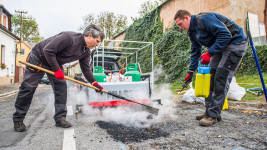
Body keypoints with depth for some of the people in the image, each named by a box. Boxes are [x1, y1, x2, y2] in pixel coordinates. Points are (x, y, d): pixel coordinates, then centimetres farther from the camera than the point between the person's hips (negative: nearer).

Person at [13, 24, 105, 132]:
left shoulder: (86, 52, -5)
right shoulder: (68, 37, -32)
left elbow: (86, 69, 3)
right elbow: (48, 50, -32)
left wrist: (94, 83, -6)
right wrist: (57, 70, -30)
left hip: (55, 63, 7)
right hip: (38, 57, -7)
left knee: (61, 87, -5)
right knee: (28, 87, -2)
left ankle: (60, 118, 1)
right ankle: (18, 119, 13)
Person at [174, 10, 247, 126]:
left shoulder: (204, 19, -21)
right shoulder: (192, 32, 8)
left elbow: (226, 35, -26)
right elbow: (195, 52, 15)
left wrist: (209, 53, -28)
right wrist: (191, 72, 12)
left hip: (235, 43, -9)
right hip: (220, 46, 9)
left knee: (221, 79, -15)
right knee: (211, 76, 4)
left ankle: (213, 115, -8)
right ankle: (209, 111, 11)